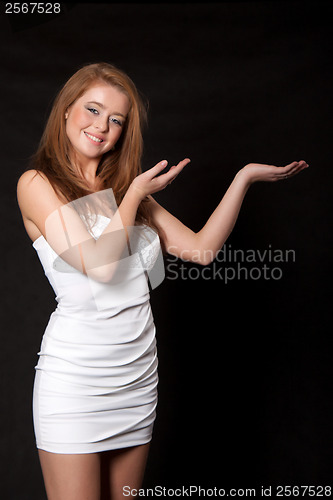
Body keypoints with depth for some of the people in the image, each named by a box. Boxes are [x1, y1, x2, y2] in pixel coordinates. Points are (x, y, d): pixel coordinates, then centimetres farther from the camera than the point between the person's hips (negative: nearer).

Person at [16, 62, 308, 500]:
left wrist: (244, 178, 2)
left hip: (138, 376, 5)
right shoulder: (37, 183, -4)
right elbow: (100, 264, -16)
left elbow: (202, 248, 5)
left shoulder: (128, 188, 11)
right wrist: (135, 194, -5)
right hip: (75, 377, -5)